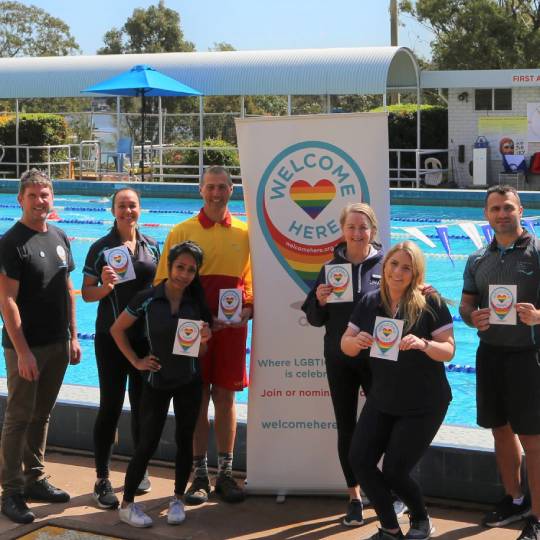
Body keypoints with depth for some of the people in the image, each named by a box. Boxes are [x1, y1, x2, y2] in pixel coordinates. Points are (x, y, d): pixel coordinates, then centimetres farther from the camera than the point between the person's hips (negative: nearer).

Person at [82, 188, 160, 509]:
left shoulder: (152, 246, 6)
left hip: (146, 336, 4)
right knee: (111, 406, -1)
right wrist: (105, 286, -24)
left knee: (142, 404, 12)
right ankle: (102, 480, 6)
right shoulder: (101, 248, -5)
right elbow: (87, 293, -6)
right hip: (111, 338, -4)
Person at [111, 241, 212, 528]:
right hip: (157, 381, -3)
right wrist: (135, 360, -4)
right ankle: (127, 504, 10)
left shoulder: (196, 303, -2)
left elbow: (201, 352, 7)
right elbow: (117, 329, -1)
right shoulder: (147, 299, -12)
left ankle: (177, 499, 23)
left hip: (189, 382, 3)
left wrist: (203, 339, -15)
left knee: (184, 440, 9)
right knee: (147, 444, -2)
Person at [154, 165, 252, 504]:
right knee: (197, 398, 4)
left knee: (226, 397, 6)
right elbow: (165, 281, 1)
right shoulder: (183, 231, 2)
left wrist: (248, 308, -6)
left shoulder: (245, 232, 7)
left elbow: (251, 279, 12)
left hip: (232, 326, 1)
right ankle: (200, 474, 14)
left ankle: (226, 473, 17)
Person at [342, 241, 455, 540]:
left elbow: (448, 350, -15)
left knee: (394, 470, -3)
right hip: (382, 400, 5)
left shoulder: (430, 303, -13)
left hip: (423, 405, -5)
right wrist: (357, 340, -22)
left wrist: (423, 344, -35)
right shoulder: (369, 302, -1)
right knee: (360, 460, -5)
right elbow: (346, 345, 2)